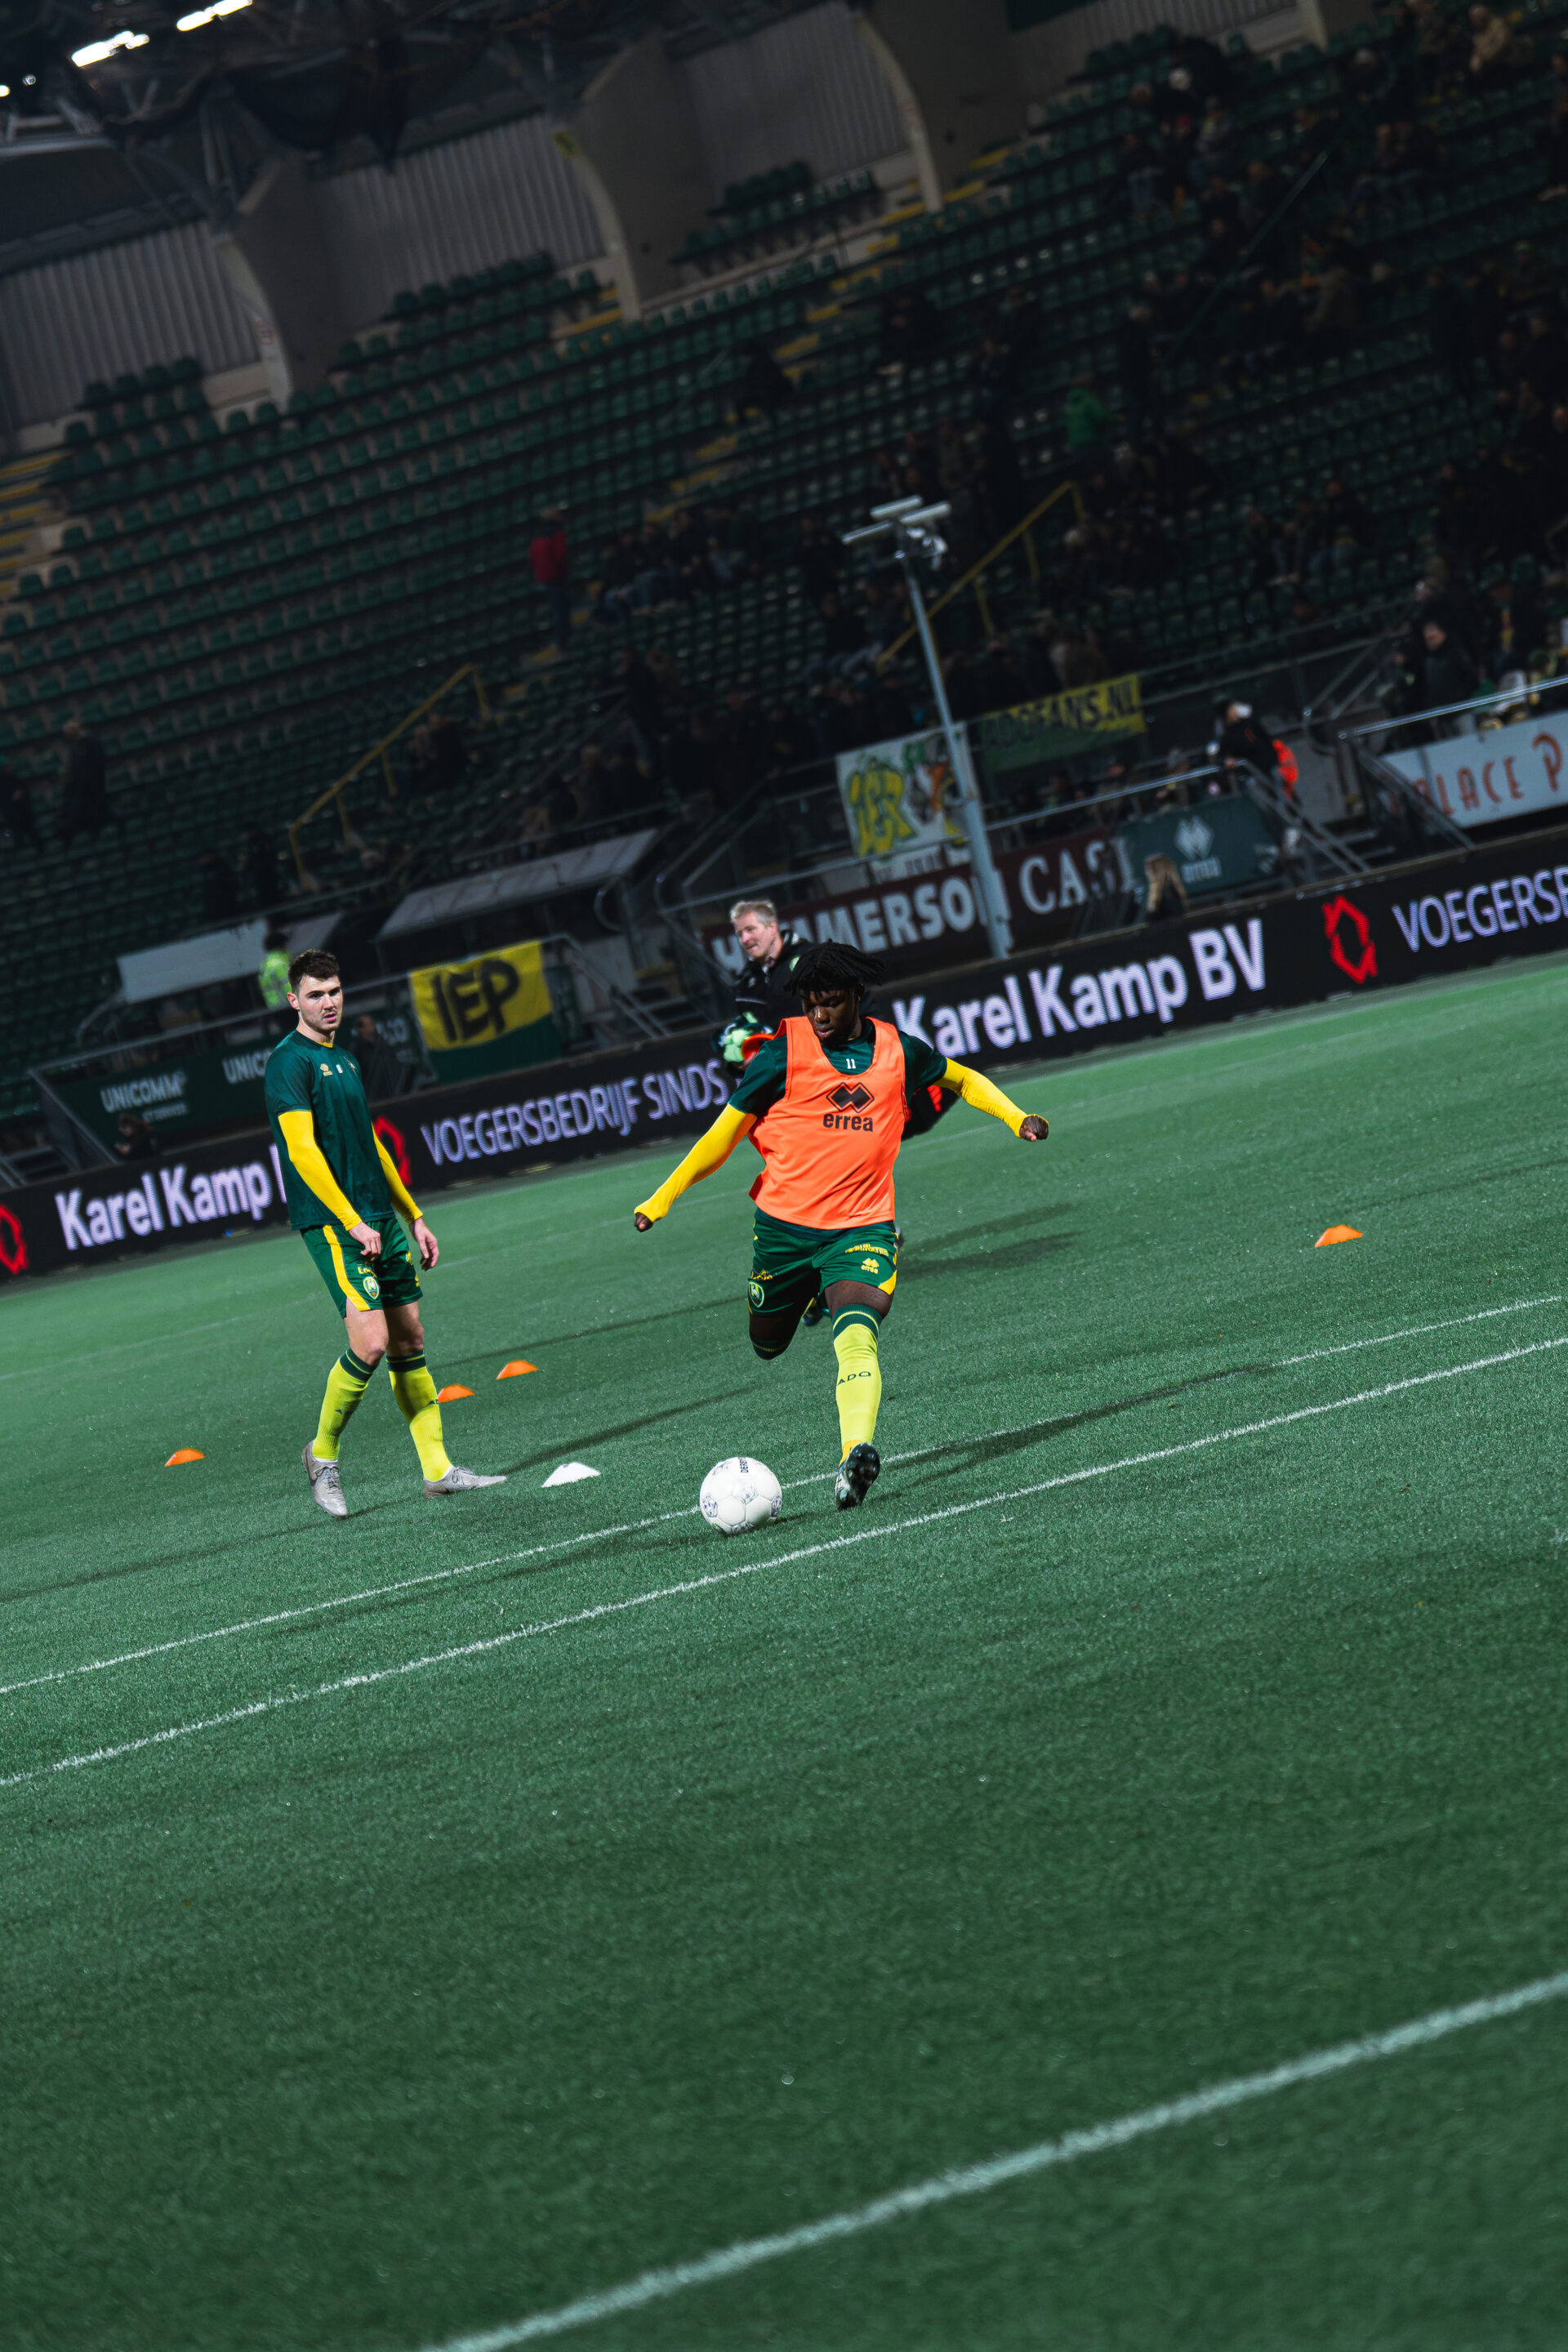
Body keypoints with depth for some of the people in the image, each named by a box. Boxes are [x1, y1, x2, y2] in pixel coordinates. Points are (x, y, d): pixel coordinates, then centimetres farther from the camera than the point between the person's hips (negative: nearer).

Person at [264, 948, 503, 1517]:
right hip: (331, 1223, -9)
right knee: (370, 1342, -18)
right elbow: (302, 1150, -18)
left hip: (380, 1219, 9)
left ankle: (438, 1470, 12)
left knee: (409, 1340, 8)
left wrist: (413, 1218, 25)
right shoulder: (290, 1061, -10)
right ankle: (323, 1455, 1)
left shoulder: (344, 1058, 18)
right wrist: (351, 1222, -24)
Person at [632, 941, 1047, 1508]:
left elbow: (962, 1078, 22)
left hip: (863, 1227, -1)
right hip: (784, 1225, 1)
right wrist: (660, 1200, -3)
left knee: (856, 1337, -26)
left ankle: (856, 1452, -40)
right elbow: (725, 1133, -1)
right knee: (767, 1345, 17)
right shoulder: (784, 1052, -7)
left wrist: (1016, 1118, 7)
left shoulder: (897, 1050, 0)